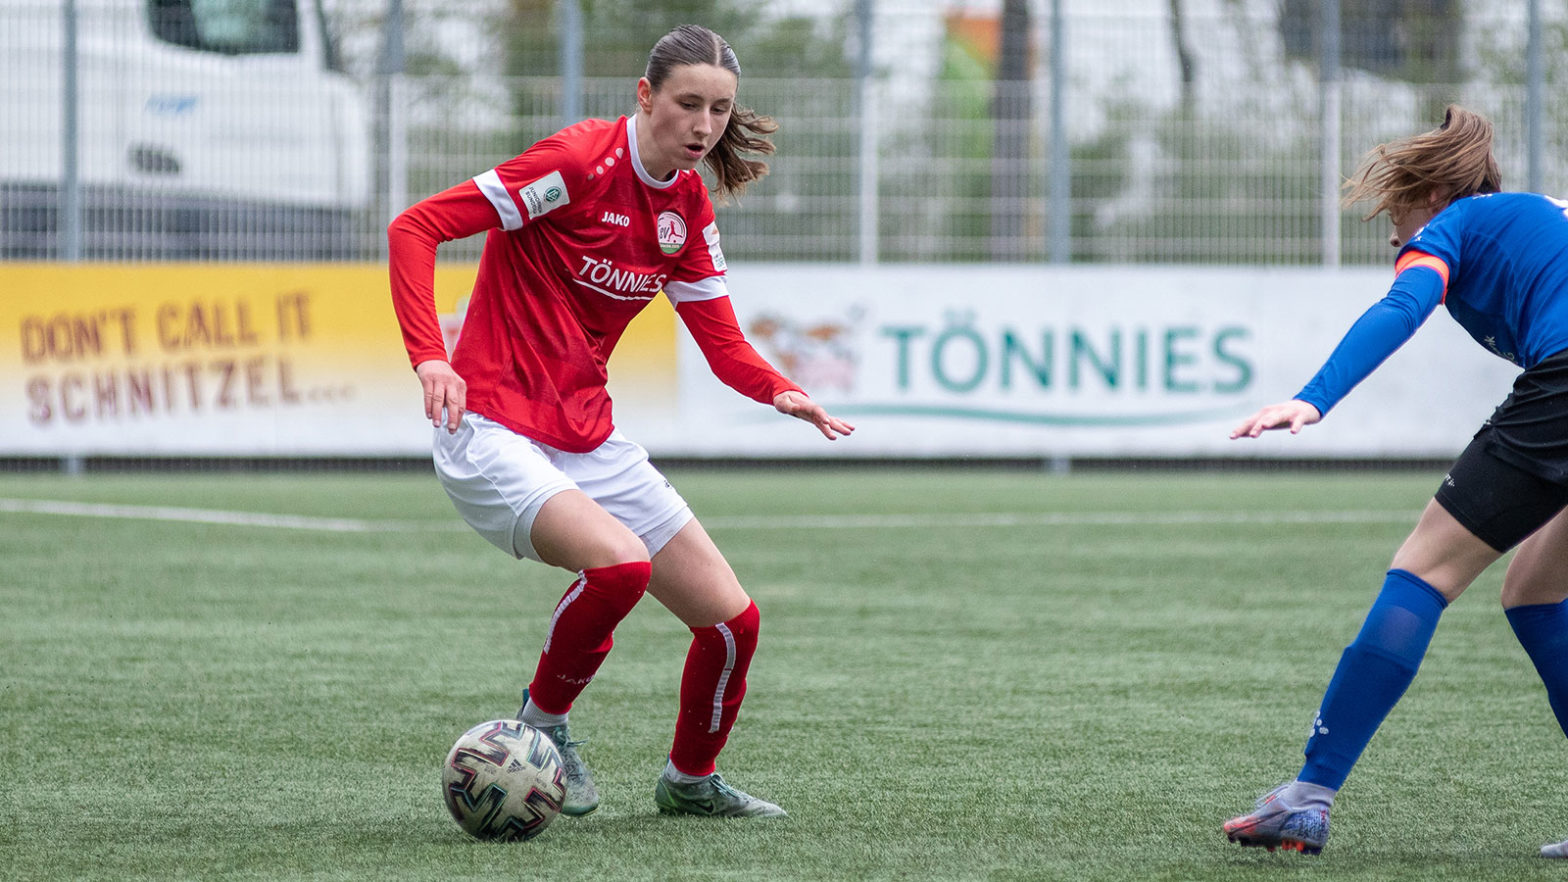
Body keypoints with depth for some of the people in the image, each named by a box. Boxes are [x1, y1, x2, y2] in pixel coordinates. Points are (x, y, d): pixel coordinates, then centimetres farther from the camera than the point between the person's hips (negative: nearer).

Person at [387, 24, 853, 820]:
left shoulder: (687, 207, 6)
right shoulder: (580, 162, -17)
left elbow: (722, 341, 9)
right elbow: (413, 228, -18)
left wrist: (781, 394, -14)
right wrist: (429, 357, -30)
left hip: (589, 441, 7)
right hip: (492, 435, -7)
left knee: (732, 619, 4)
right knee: (619, 561, -34)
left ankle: (690, 782, 30)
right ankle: (542, 721, -7)